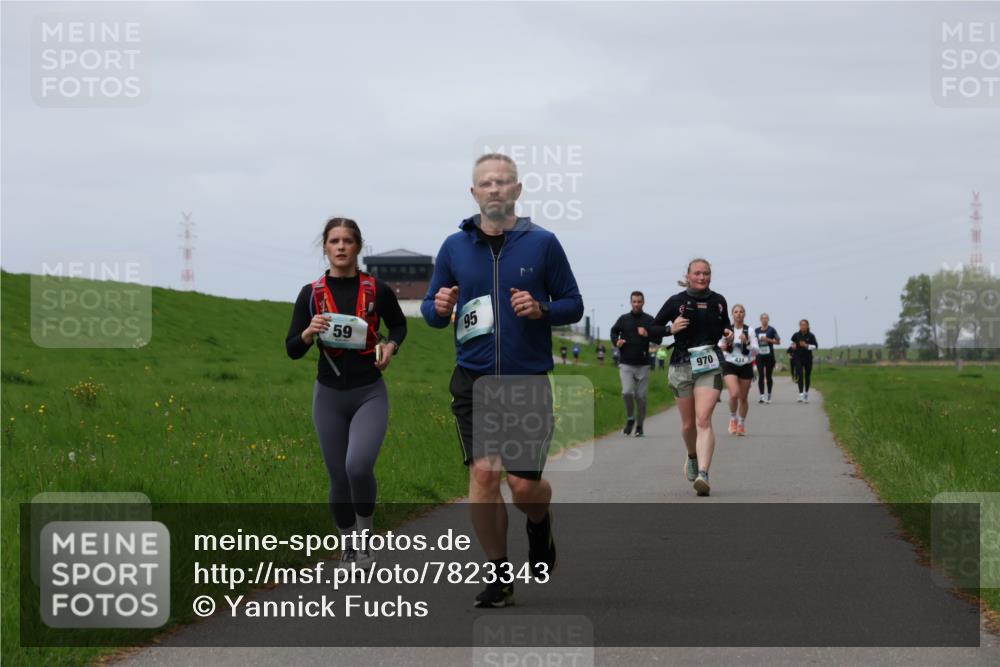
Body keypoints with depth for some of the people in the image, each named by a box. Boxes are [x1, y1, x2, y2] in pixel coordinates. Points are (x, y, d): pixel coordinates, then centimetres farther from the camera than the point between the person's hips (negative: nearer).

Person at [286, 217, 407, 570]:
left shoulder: (378, 290, -2)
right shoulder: (311, 294, -1)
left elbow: (398, 324, 17)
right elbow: (292, 350, 1)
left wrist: (390, 346, -3)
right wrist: (309, 332, -19)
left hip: (370, 394, -2)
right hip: (330, 395, 2)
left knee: (358, 466, -22)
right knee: (339, 476, 6)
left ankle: (365, 533, 4)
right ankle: (348, 544, 28)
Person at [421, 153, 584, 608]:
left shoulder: (542, 243, 1)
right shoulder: (455, 246, 6)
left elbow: (573, 305, 5)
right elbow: (430, 311, 13)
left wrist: (541, 309, -15)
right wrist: (438, 307, -11)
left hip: (528, 382, -1)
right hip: (473, 382, 1)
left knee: (524, 485, -2)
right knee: (483, 474, -10)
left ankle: (539, 523, 35)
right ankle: (500, 576, 4)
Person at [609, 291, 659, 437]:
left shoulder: (649, 320, 4)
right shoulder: (623, 319, 8)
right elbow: (614, 331, 21)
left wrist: (647, 335, -19)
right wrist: (617, 341, 0)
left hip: (643, 365, 0)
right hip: (626, 364, 0)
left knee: (641, 397, 2)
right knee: (627, 392, -17)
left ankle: (639, 426, 16)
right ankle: (630, 418, 7)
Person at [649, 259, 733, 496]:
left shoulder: (718, 301, 8)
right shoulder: (676, 301, 2)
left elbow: (726, 323, 27)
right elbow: (652, 328, 7)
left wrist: (729, 333, 5)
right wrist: (670, 328, -12)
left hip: (710, 366, 0)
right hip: (682, 367, 0)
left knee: (703, 420, -17)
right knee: (688, 424, 10)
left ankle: (703, 474, -27)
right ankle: (692, 458, 41)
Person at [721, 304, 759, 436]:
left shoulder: (749, 331, -2)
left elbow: (756, 350, -4)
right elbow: (719, 345, 11)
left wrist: (746, 342, -20)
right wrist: (721, 347, -12)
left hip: (746, 366, 1)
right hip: (730, 365, -1)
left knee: (743, 398, 8)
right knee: (734, 394, -20)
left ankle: (742, 424, 28)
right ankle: (733, 419, 6)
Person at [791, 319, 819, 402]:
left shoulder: (811, 336, -6)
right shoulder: (796, 335, -2)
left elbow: (815, 346, -8)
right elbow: (793, 342, 19)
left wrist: (806, 345, -21)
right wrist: (793, 345, -3)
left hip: (808, 358, 1)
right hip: (798, 358, -1)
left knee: (807, 376, 11)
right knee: (800, 375, -14)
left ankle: (806, 394, 30)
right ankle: (801, 395, -20)